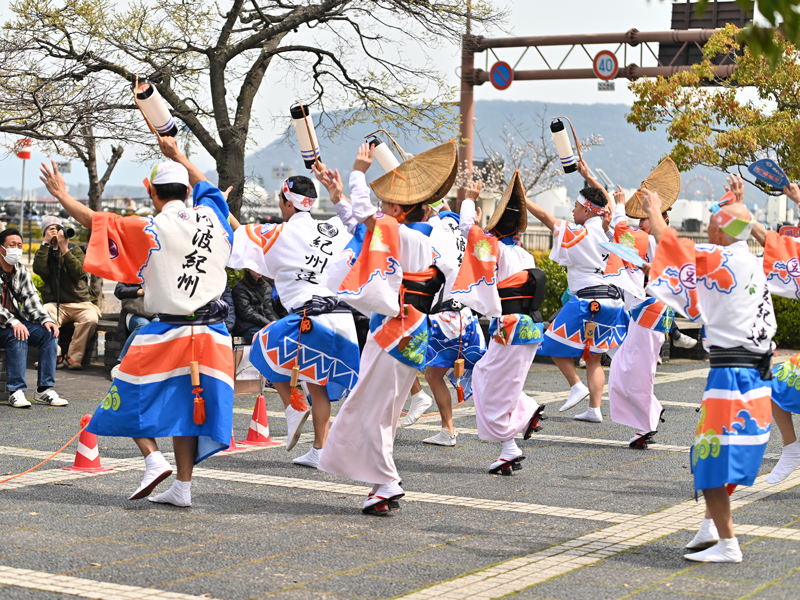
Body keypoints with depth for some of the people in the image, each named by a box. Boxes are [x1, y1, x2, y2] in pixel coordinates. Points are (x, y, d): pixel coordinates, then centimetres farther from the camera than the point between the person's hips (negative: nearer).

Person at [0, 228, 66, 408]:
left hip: (17, 322, 6)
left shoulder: (21, 270, 11)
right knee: (18, 336, -35)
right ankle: (16, 391, -32)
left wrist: (46, 319, -13)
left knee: (49, 333, -16)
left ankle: (44, 389, -18)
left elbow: (30, 298, 5)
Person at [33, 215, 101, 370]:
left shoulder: (76, 250, 12)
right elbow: (40, 270, -9)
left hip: (80, 302, 0)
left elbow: (79, 272, -8)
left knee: (91, 318, -33)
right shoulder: (43, 253, 15)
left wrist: (64, 248, -8)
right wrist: (46, 244, -6)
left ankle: (73, 357, -24)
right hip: (56, 304, 0)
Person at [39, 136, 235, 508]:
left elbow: (94, 220, 0)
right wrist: (177, 155, 39)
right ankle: (183, 487, 10)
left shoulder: (150, 230, -8)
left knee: (133, 396, 12)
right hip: (211, 334, 5)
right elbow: (206, 187, 28)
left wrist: (62, 195, 15)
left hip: (167, 334, -4)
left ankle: (153, 459, -6)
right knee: (185, 405, 11)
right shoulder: (209, 217, 4)